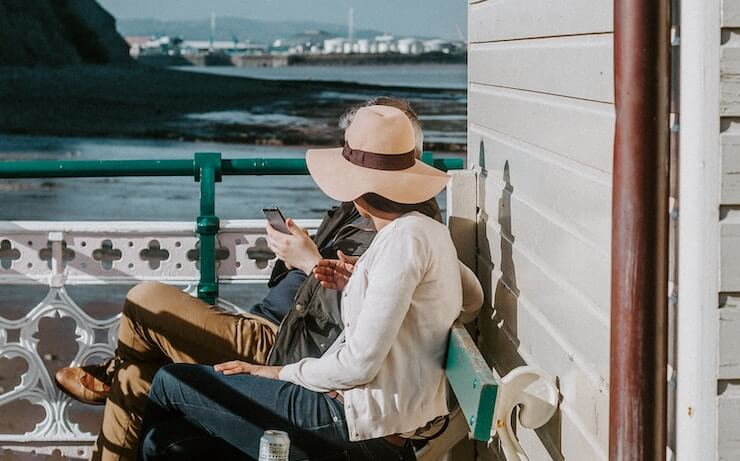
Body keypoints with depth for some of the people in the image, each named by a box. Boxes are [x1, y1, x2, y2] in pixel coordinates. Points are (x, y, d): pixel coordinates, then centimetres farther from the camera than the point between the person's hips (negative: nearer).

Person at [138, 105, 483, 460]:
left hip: (363, 421, -10)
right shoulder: (430, 229, 9)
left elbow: (360, 363, -21)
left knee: (170, 383, -1)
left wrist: (283, 373, -6)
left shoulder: (405, 238, -19)